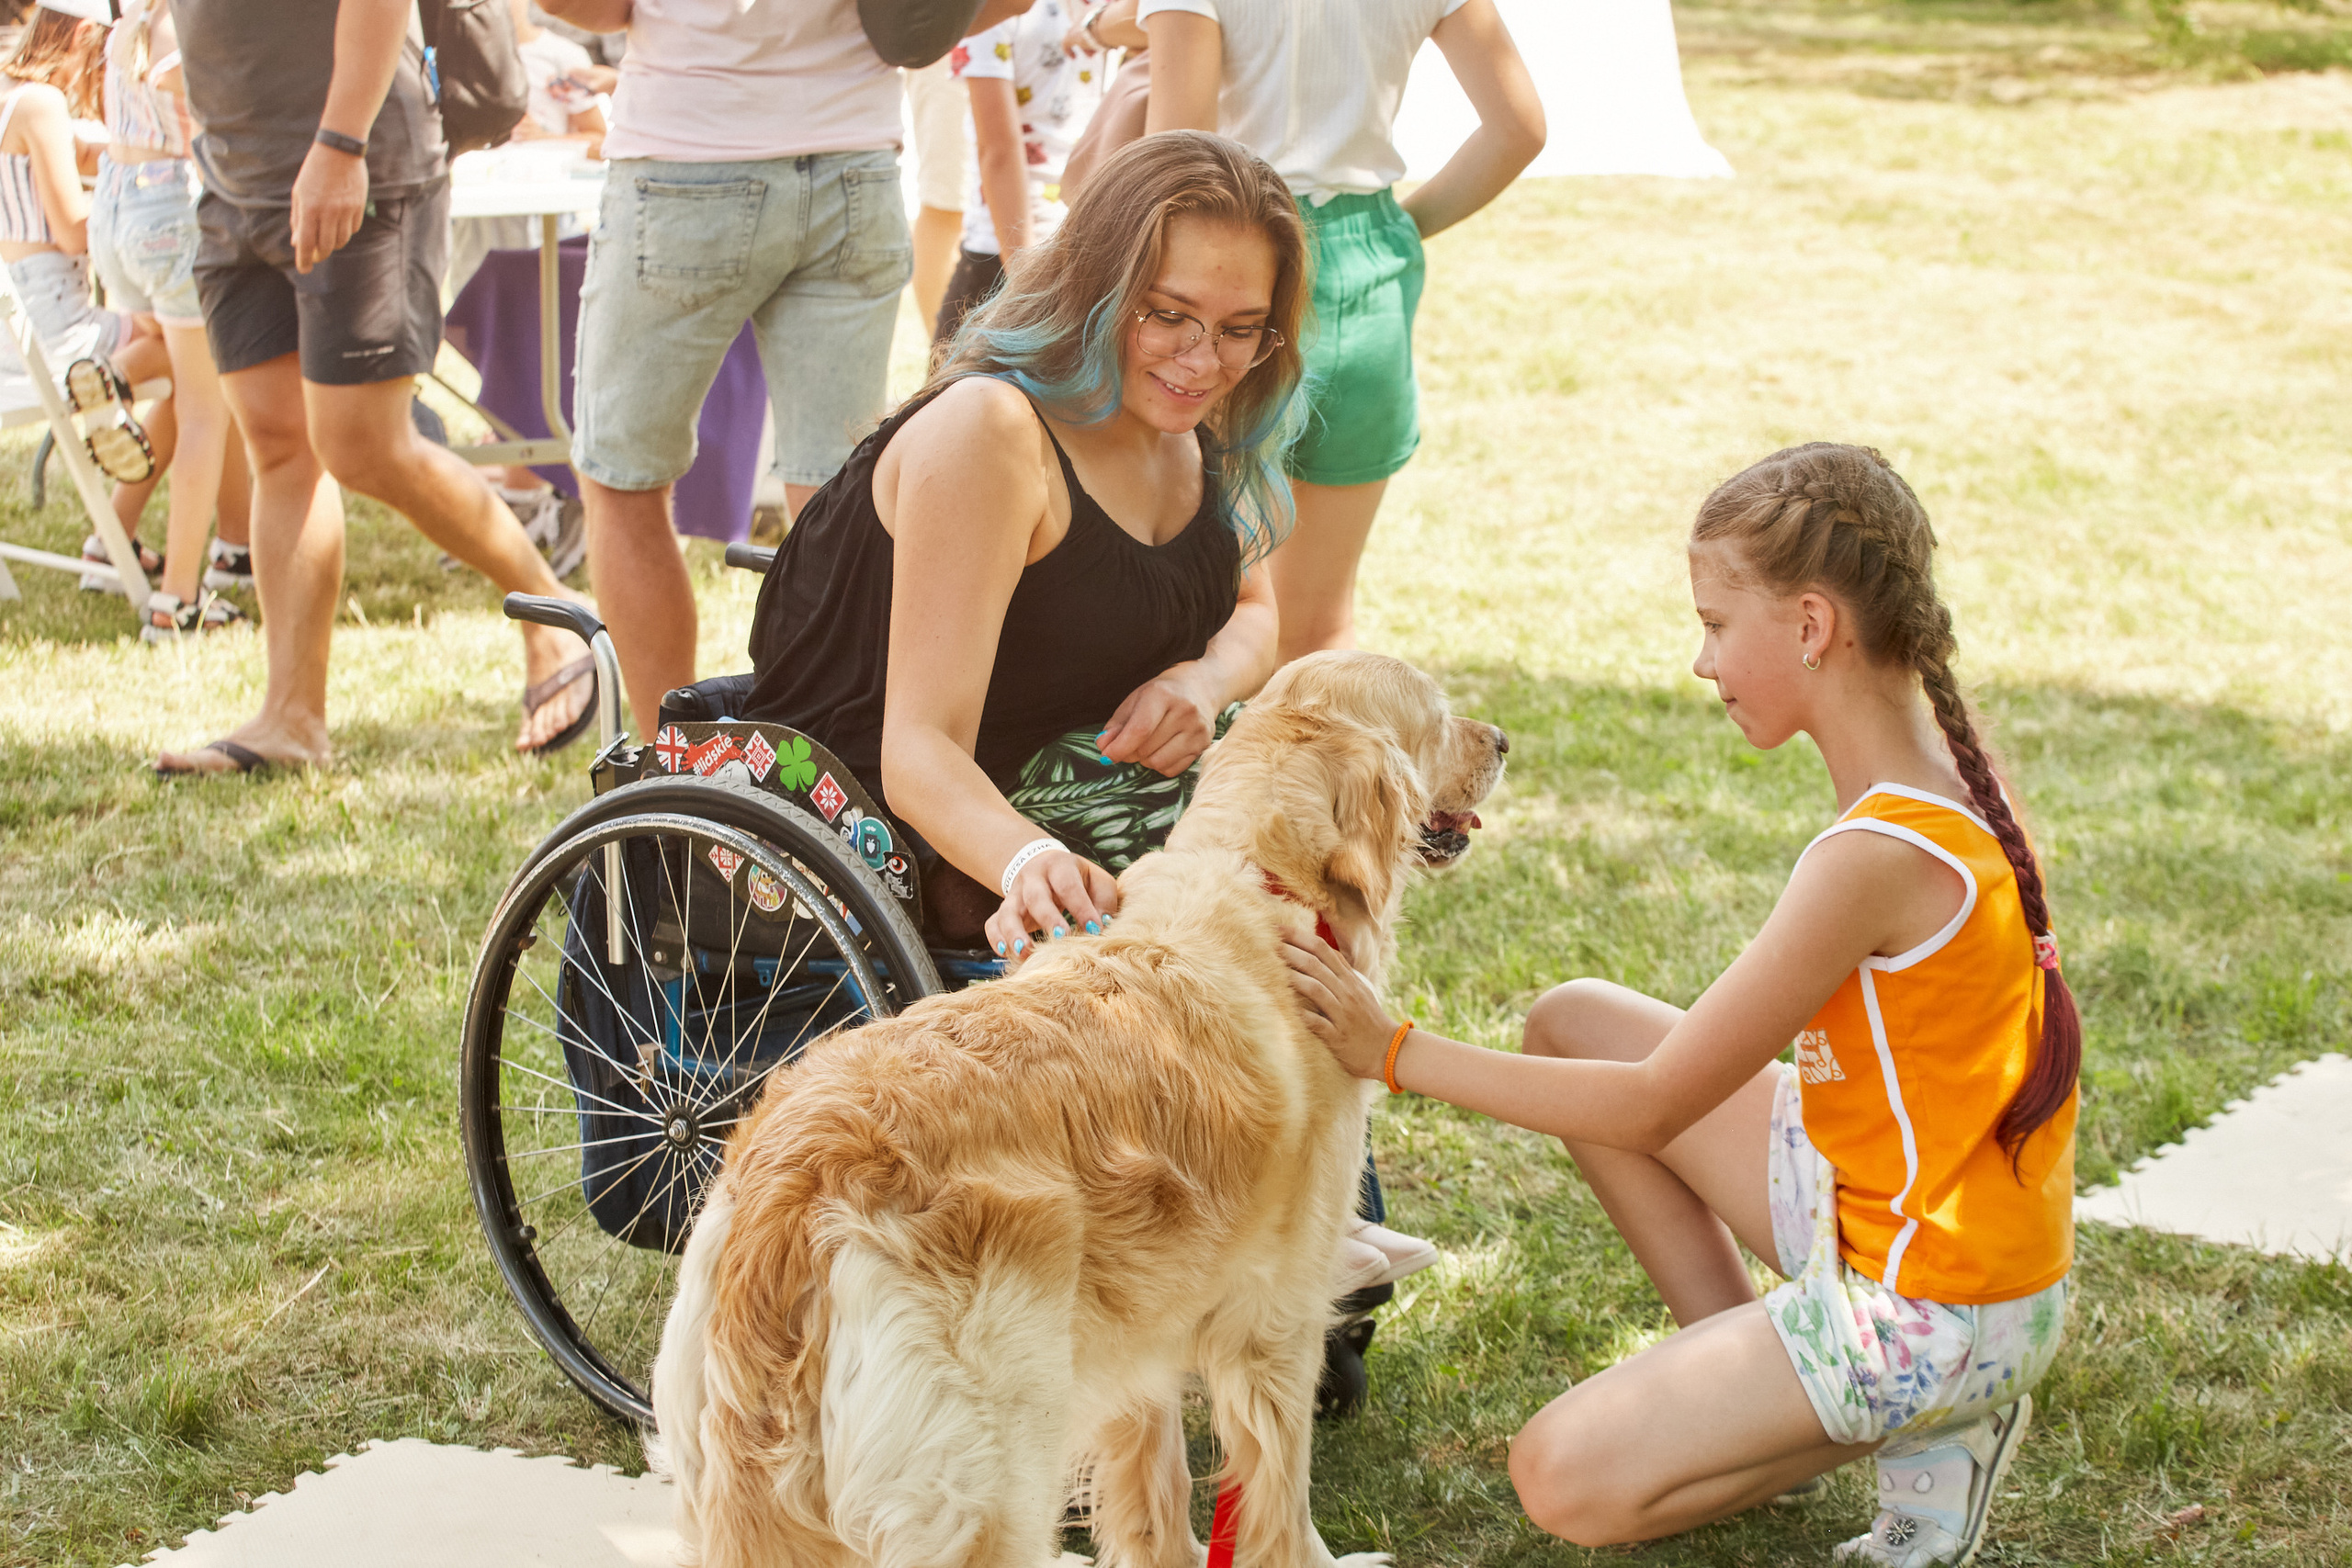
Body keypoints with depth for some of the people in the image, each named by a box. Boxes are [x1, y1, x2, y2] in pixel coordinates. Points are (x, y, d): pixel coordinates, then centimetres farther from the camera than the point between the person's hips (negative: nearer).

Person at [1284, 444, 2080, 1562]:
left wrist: (1397, 1051, -19)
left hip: (1932, 1307, -9)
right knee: (1573, 1023, 9)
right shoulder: (1931, 777, -1)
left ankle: (1925, 1427, 1)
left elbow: (1654, 1105, -22)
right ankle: (1736, 1375, 12)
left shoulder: (1877, 859, -29)